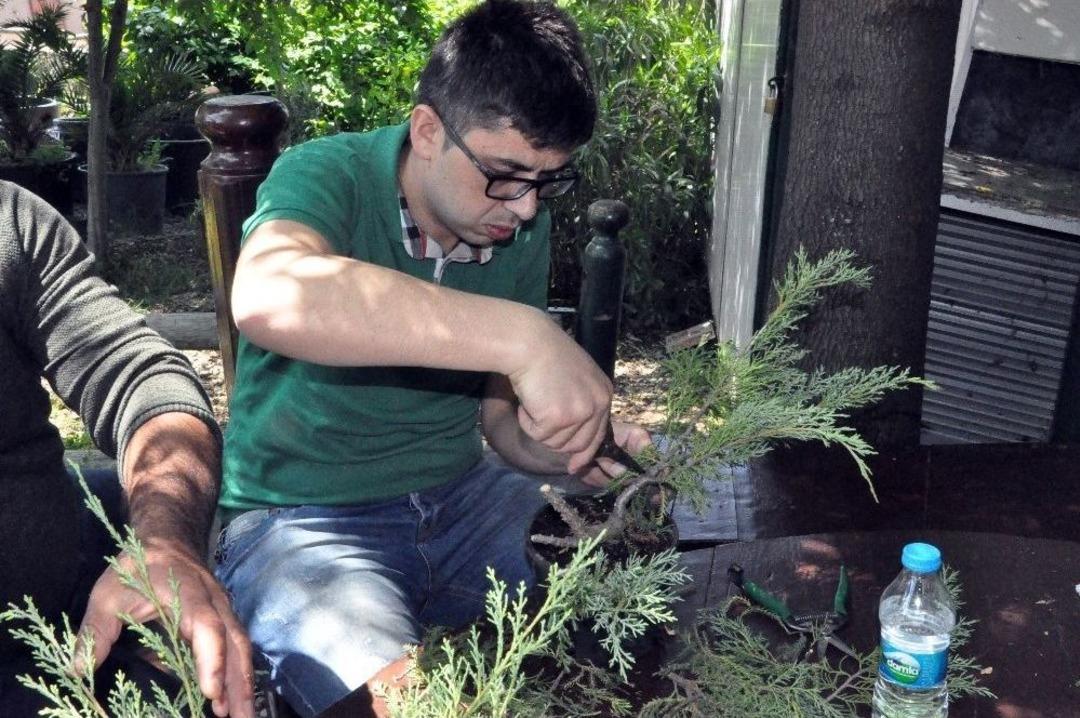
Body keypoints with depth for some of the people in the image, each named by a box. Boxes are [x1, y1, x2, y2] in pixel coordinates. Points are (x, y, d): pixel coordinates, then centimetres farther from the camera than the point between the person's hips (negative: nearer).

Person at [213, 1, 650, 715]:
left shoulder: (523, 226, 0)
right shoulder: (328, 175, -18)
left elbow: (502, 411, 6)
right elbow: (268, 297, -42)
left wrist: (567, 445, -18)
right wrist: (521, 334, -46)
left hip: (458, 498, 6)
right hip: (303, 516, -5)